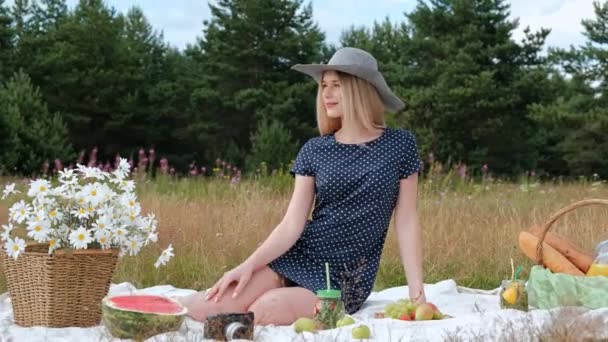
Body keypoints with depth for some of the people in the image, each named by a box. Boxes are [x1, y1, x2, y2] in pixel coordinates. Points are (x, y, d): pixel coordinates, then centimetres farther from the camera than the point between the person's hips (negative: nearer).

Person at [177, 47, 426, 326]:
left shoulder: (399, 145, -2)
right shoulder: (314, 150, 4)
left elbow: (406, 222, -1)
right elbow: (292, 225, -2)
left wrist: (417, 294, -7)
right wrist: (249, 264, -17)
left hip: (345, 278, -2)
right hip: (297, 260, 2)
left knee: (264, 309, -29)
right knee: (206, 308, -21)